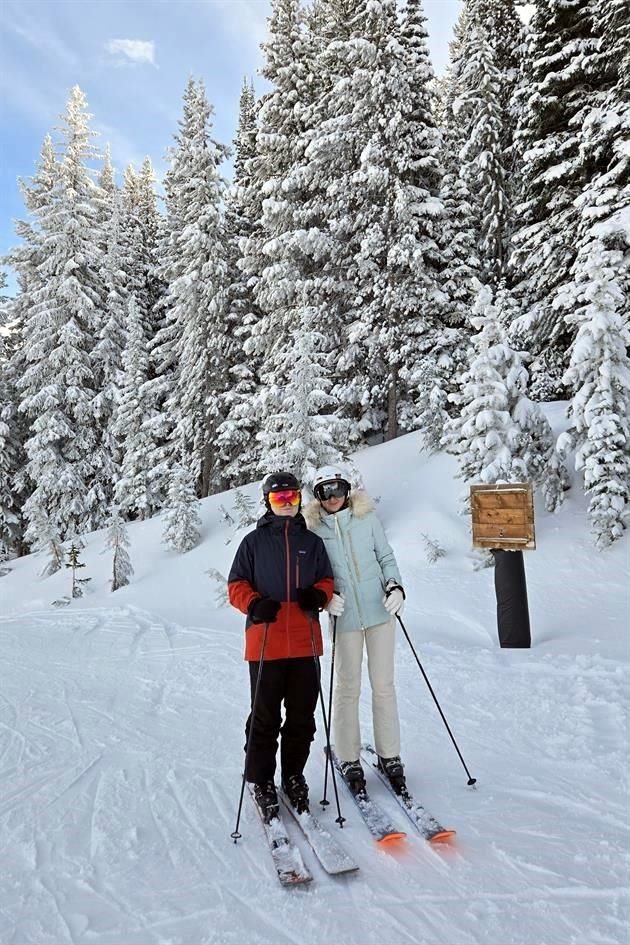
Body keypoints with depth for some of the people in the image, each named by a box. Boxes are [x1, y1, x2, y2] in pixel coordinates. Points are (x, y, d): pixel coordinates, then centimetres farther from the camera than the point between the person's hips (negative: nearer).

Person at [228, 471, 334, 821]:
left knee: (302, 716, 11)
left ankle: (294, 775, 30)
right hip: (265, 642, -2)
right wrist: (255, 604, -16)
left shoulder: (312, 542, 11)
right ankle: (262, 782, 23)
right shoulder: (254, 541, 3)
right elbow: (236, 585, 3)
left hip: (305, 643, 3)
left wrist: (319, 595, -7)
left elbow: (327, 580, 15)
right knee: (265, 718, 6)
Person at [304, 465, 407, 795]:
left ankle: (389, 756, 23)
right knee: (347, 688, 7)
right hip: (344, 617, -1)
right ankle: (348, 759, 23)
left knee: (384, 685, 9)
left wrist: (395, 586, -8)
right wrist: (326, 597, -13)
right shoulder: (313, 529, -2)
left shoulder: (367, 517, 0)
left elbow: (386, 557, 7)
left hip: (379, 611, 1)